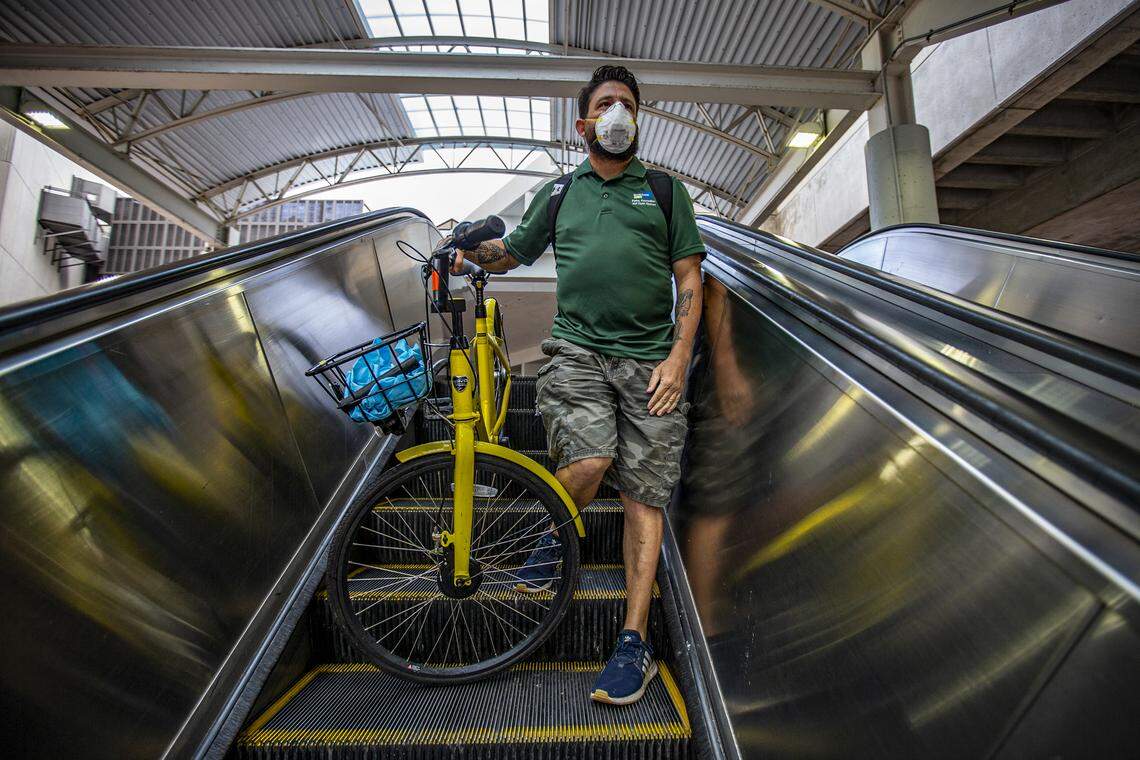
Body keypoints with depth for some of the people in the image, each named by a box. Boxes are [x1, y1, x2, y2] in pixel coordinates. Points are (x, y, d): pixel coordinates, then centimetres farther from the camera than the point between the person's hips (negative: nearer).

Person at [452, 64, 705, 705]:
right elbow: (515, 252, 28)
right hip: (577, 347, 0)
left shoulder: (666, 190, 16)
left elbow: (690, 278, 9)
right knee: (589, 463, -23)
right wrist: (473, 248, 8)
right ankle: (557, 533, 12)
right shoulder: (559, 193, 20)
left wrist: (679, 355, -3)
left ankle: (636, 641, 8)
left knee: (643, 496, -4)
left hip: (650, 359, 1)